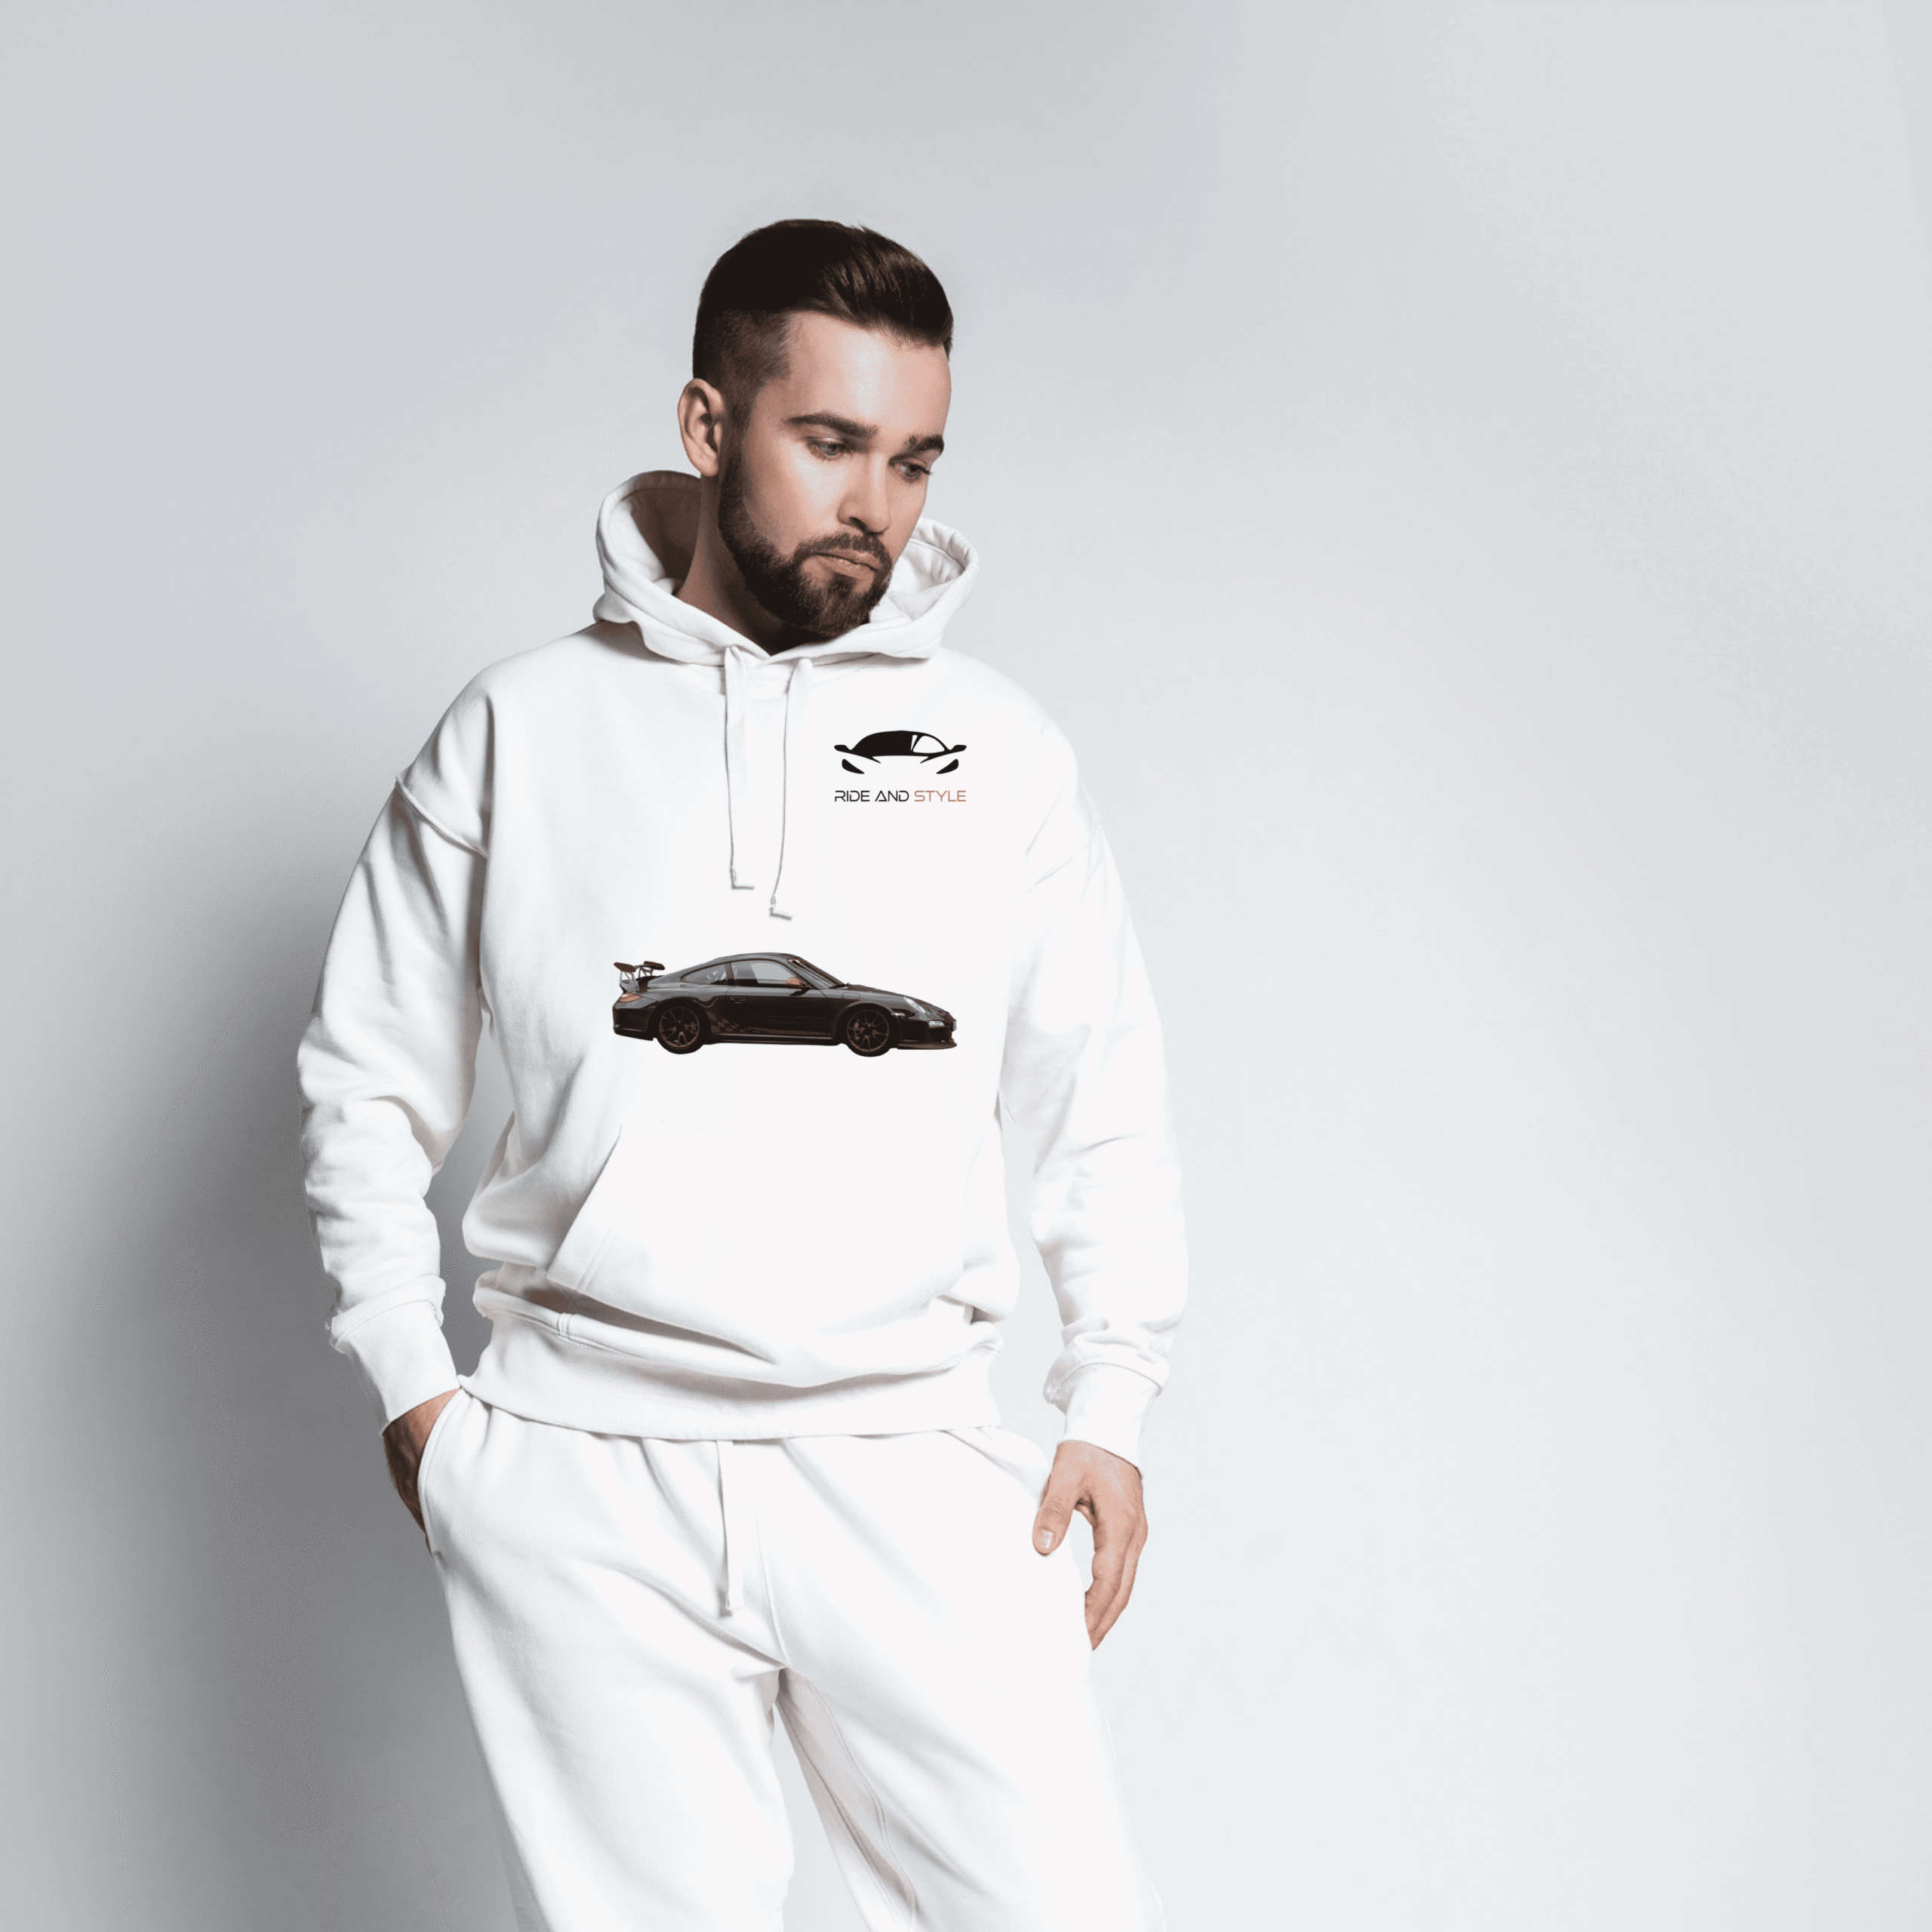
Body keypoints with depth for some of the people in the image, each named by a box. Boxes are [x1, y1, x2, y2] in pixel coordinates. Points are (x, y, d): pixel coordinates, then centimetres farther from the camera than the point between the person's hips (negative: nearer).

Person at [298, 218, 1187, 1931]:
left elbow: (1104, 1104, 14)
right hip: (579, 1475, 0)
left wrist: (1112, 1404, 7)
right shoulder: (520, 730, 6)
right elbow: (369, 1079, 12)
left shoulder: (1001, 749, 10)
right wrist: (410, 1383, 5)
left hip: (910, 1465, 1)